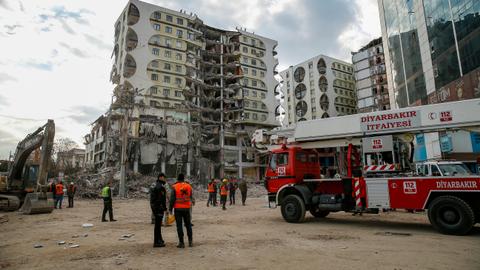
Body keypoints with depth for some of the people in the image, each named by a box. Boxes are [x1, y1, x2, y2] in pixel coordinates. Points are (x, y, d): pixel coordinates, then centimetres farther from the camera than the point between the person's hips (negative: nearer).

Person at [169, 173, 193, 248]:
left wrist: (170, 208, 0)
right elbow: (190, 197, 9)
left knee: (179, 226, 3)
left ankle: (181, 243, 5)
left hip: (178, 208, -3)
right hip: (187, 208, 3)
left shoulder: (175, 187, -8)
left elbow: (172, 199, -8)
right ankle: (190, 241, 17)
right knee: (188, 225, 14)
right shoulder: (189, 186, 2)